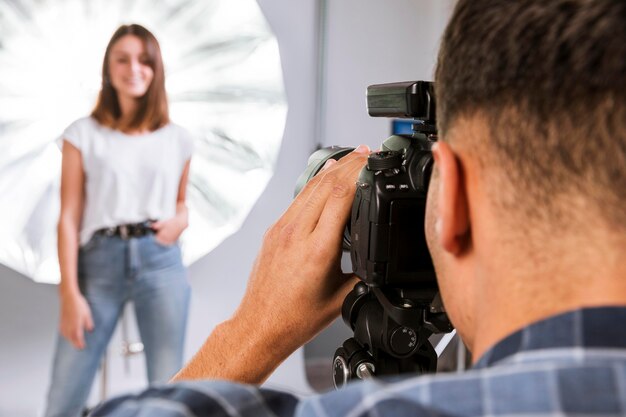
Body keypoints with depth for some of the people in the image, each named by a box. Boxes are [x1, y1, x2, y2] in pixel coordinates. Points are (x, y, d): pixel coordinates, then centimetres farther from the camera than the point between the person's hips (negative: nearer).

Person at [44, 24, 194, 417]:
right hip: (99, 263, -1)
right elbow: (69, 217, 0)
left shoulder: (178, 139, 12)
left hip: (160, 262, 2)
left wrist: (180, 220, 0)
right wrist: (70, 292, -7)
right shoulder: (83, 134, 5)